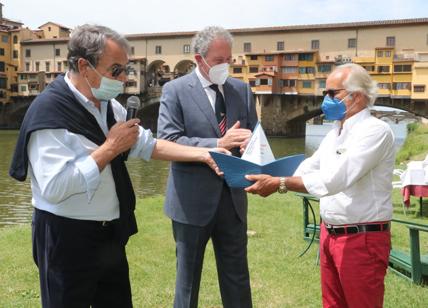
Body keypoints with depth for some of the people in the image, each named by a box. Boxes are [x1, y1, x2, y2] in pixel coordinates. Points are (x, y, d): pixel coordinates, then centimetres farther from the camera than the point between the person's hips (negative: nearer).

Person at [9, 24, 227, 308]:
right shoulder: (49, 113, -22)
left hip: (111, 233, 8)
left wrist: (201, 153, 1)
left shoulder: (108, 105, 6)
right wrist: (111, 147, -23)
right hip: (67, 239, -8)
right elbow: (55, 188, -30)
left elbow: (147, 145, 11)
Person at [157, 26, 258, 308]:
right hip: (193, 200, -4)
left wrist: (251, 145, -17)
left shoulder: (242, 90, 7)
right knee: (188, 277, 13)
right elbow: (168, 142, -16)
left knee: (238, 278, 14)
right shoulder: (175, 90, -6)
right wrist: (218, 143, -25)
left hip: (233, 197, 4)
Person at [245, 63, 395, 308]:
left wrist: (280, 184, -25)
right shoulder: (335, 132, 12)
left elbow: (334, 179, -27)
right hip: (330, 233, 8)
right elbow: (308, 168, 11)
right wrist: (268, 177, -4)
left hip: (362, 239, -8)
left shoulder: (375, 130, -17)